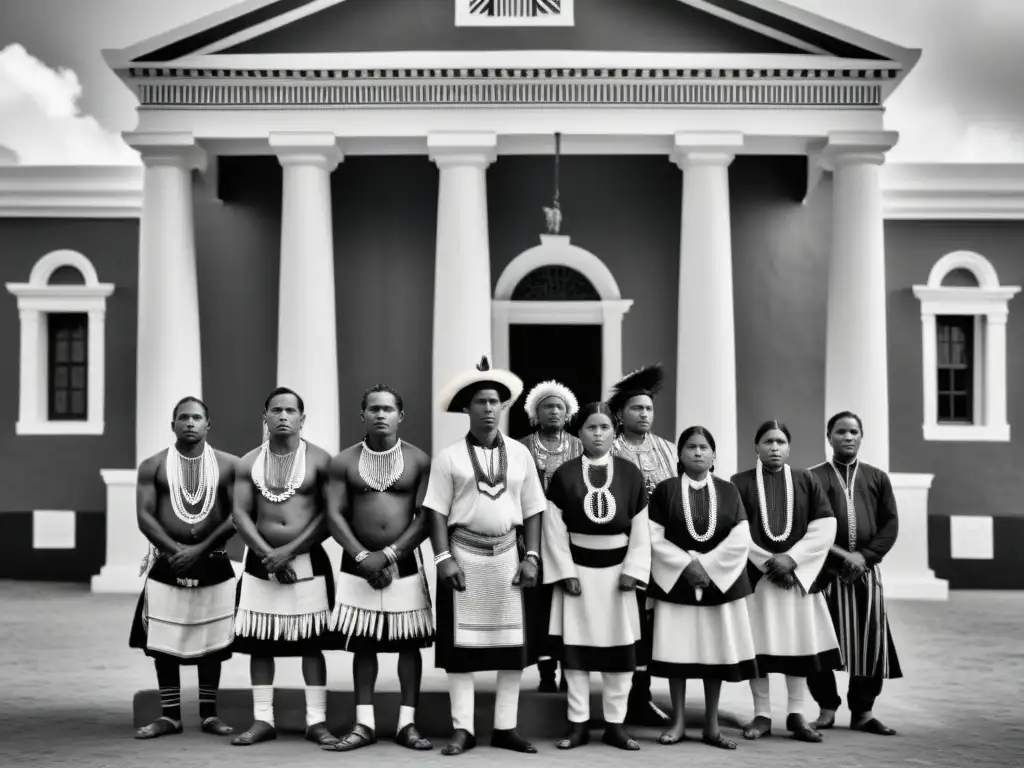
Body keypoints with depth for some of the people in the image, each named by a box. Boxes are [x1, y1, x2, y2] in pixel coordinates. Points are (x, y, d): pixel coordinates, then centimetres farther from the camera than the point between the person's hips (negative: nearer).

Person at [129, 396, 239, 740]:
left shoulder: (228, 465, 2)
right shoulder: (152, 466, 3)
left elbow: (237, 515, -5)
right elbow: (144, 516, -4)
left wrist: (201, 549, -13)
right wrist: (175, 551, -16)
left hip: (214, 564, 0)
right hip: (166, 564, 0)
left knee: (211, 641, 4)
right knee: (163, 643, 2)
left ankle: (209, 714, 14)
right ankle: (169, 715, 13)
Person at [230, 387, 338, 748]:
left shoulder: (319, 460, -2)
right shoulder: (249, 462, 5)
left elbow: (329, 516, -6)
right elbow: (241, 515, 0)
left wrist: (290, 551, -13)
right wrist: (269, 555, -12)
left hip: (308, 560, -2)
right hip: (261, 561, 2)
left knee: (311, 641, -1)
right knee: (259, 642, 3)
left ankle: (316, 720, 4)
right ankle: (262, 720, 10)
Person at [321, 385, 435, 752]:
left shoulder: (419, 460, -1)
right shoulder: (343, 462, 2)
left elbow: (425, 518, -6)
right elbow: (335, 516, -2)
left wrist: (387, 555, -14)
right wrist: (363, 557, -14)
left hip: (405, 563, -1)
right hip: (358, 563, 1)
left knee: (409, 643, 1)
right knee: (362, 644, 4)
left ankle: (407, 723, 8)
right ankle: (364, 724, 11)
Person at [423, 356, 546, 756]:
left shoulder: (520, 453, 6)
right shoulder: (449, 457, -1)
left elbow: (532, 509, 6)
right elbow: (437, 512, -3)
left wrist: (532, 557, -1)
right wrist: (443, 559, -11)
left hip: (508, 555, 3)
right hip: (464, 554, -2)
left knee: (513, 643, 5)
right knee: (462, 644, 1)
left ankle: (505, 727, 14)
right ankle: (463, 729, 9)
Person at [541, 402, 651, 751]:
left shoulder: (630, 474, 1)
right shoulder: (564, 474, -2)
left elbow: (640, 529, 2)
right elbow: (554, 529, -3)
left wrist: (632, 570, -5)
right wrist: (566, 573, -8)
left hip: (616, 569, 1)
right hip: (577, 567, -1)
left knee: (619, 647, 2)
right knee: (575, 645, 2)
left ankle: (615, 724, 13)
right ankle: (578, 723, 11)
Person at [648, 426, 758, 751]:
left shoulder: (728, 491, 4)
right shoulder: (665, 490, 0)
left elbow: (740, 539, -3)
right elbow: (654, 537, -5)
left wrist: (707, 565, -12)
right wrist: (686, 565, -14)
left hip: (720, 581, 1)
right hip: (676, 581, -1)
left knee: (716, 650, 3)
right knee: (677, 650, 0)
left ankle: (712, 725, 12)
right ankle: (678, 722, 12)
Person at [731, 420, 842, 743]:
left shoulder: (807, 481, 7)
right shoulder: (739, 483, 2)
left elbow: (825, 527, -1)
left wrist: (791, 559, -12)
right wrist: (767, 562, -13)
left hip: (799, 575, 1)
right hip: (754, 575, -1)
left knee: (799, 643, 2)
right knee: (757, 644, 0)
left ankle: (796, 715, 12)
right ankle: (762, 715, 10)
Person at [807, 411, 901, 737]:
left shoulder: (877, 478, 11)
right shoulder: (813, 478, 3)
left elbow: (890, 523, 6)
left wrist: (864, 555, -8)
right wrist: (841, 554, -15)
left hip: (866, 572, 2)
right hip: (825, 572, -2)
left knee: (870, 642, 0)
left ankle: (862, 711, 11)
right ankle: (827, 707, 13)